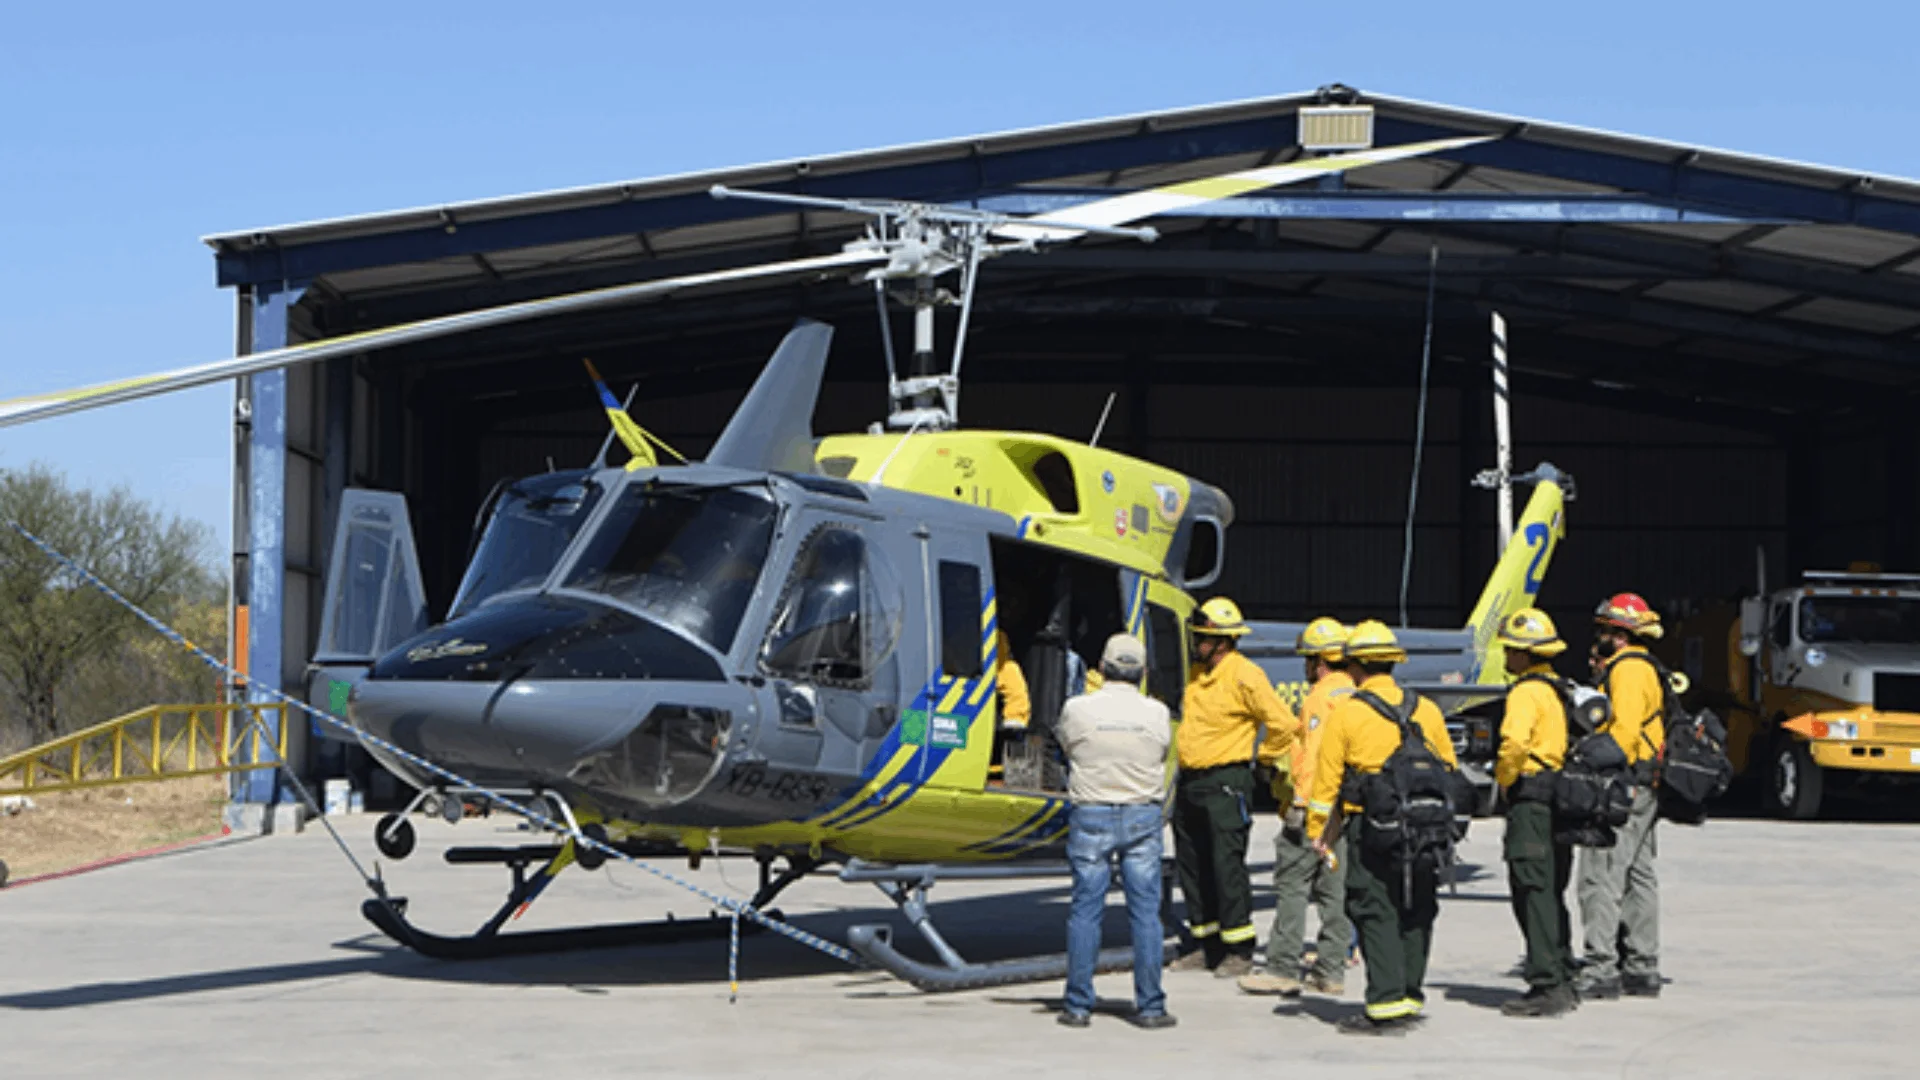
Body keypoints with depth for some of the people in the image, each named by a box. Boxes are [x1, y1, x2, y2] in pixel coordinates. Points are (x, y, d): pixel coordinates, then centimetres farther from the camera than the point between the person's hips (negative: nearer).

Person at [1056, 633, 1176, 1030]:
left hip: (1091, 816, 0)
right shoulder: (1157, 713, -5)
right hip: (1143, 817, 0)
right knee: (1145, 911, 5)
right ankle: (1149, 1006, 6)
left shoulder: (1077, 709, -8)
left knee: (1085, 910, 5)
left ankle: (1078, 1006, 6)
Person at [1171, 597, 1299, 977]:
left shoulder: (1244, 676, -13)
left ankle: (1239, 952, -3)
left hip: (1224, 782, -8)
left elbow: (1283, 724, -12)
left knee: (1227, 865, -9)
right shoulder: (1197, 673, 11)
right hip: (1189, 781, 8)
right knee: (1192, 866, 11)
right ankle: (1208, 947, 20)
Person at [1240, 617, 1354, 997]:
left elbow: (1313, 754, -20)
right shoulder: (1356, 695, 14)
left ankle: (1283, 969, -5)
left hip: (1312, 809, -9)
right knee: (1334, 888, 10)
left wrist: (1299, 800, -21)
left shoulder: (1322, 698, -12)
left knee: (1291, 886, -5)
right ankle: (1331, 971, 12)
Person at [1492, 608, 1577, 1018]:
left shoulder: (1526, 692, -14)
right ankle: (1563, 982, 20)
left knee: (1533, 894, -8)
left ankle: (1547, 988, -10)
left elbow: (1515, 742, -30)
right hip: (1560, 796, 10)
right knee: (1552, 894, 16)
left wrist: (1504, 776, -12)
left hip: (1531, 801, -10)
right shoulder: (1560, 690, 16)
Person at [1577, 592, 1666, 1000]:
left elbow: (1624, 731, -22)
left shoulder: (1628, 669, -13)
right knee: (1637, 877, 13)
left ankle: (1600, 971, -16)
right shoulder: (1645, 668, 20)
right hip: (1642, 790, 11)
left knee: (1601, 877, -12)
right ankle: (1642, 970, 18)